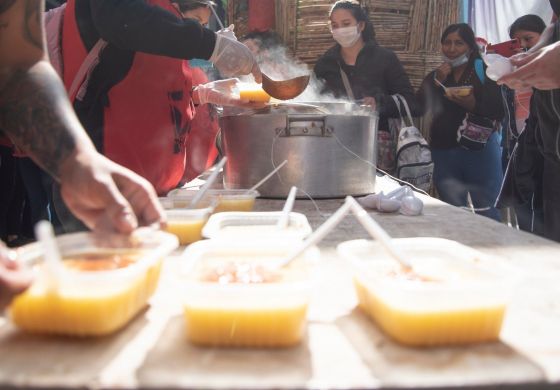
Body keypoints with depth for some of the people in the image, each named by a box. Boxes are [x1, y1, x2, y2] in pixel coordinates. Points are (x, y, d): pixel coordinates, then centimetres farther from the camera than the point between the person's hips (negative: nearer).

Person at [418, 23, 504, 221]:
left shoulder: (485, 71, 1)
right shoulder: (435, 75, 14)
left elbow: (499, 110, -7)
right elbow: (420, 107, 0)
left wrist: (473, 105, -24)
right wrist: (437, 81, -10)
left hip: (480, 148, -4)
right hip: (443, 151, 4)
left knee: (486, 212, -6)